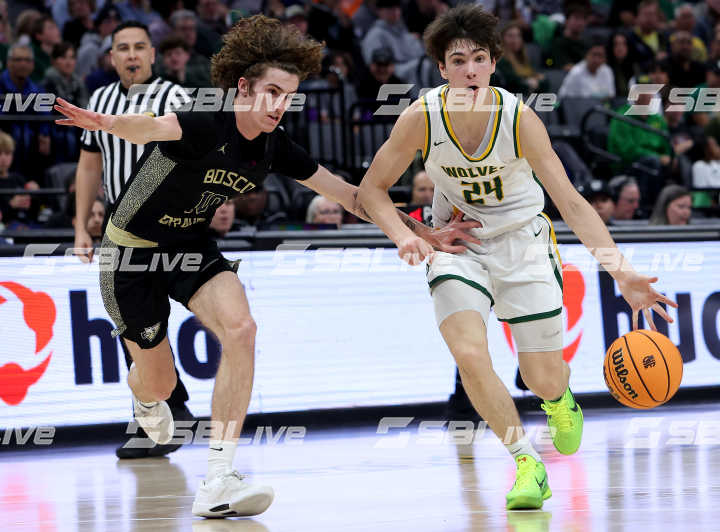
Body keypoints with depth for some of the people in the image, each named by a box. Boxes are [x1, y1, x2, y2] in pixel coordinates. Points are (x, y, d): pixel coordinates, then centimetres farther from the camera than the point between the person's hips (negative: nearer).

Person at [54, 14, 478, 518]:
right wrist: (107, 122, -74)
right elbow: (153, 127, -51)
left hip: (193, 248, 5)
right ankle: (144, 397, 51)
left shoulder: (274, 147, -8)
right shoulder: (206, 123, -28)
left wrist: (425, 234, 1)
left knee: (240, 327, -24)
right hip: (132, 250, -5)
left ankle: (218, 482, -25)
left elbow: (351, 195, 3)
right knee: (159, 384, 7)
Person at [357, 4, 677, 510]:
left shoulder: (519, 118, -22)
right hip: (458, 245, 0)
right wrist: (404, 235, -26)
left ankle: (560, 401, 42)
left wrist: (623, 272, -32)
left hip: (523, 243, 0)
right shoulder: (421, 118, -19)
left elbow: (572, 203, -22)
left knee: (544, 378, 2)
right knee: (470, 355, -24)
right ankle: (527, 463, -8)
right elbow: (372, 189, -7)